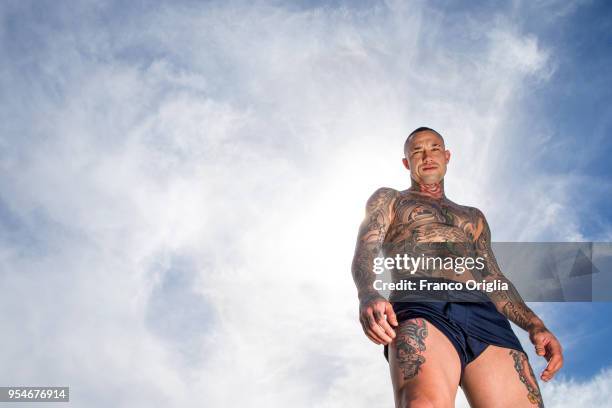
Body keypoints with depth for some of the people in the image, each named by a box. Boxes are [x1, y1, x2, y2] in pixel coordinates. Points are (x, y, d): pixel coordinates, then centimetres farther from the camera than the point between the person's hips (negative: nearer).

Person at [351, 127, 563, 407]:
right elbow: (365, 252, 8)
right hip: (420, 308, -4)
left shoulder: (473, 217, 38)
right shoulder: (387, 200, 27)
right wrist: (368, 296, -17)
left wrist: (535, 325, 8)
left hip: (485, 316, 4)